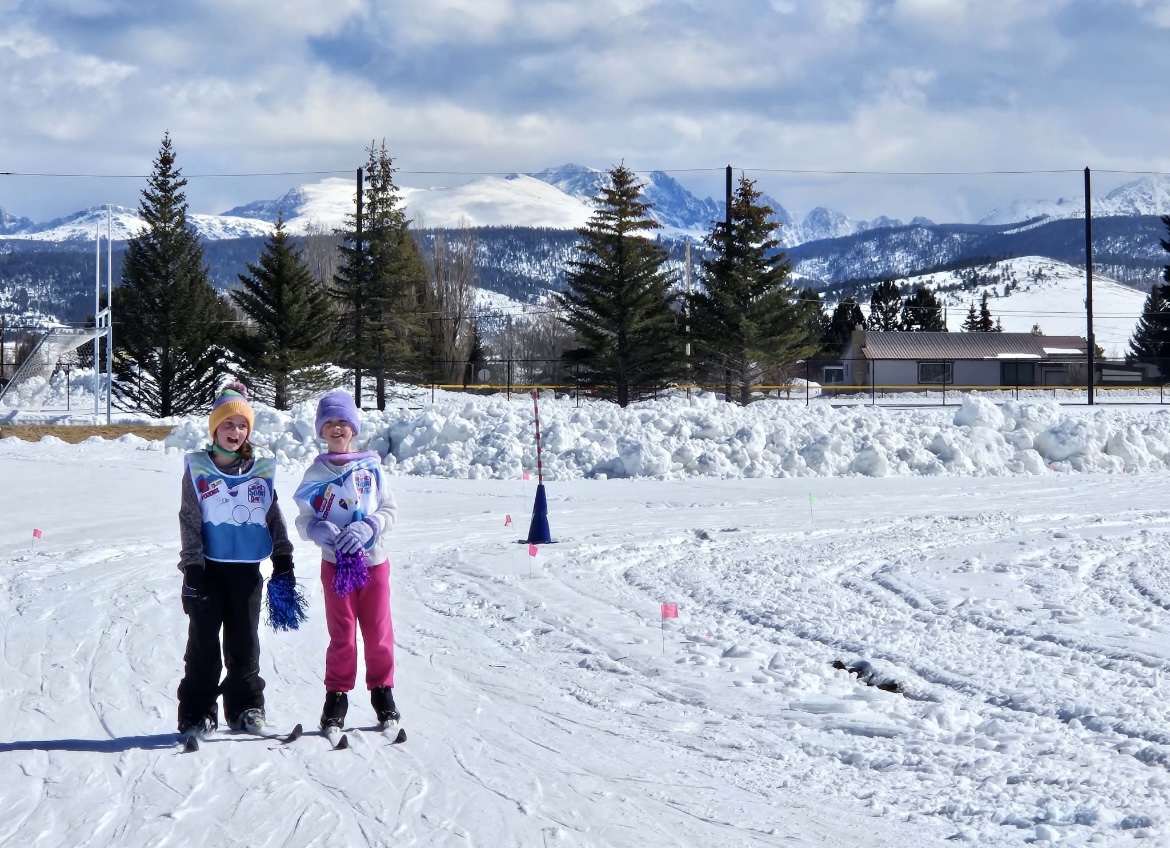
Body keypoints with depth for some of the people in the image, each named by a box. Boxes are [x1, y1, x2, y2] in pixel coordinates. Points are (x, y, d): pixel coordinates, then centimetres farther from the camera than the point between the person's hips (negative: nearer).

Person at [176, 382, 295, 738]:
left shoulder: (261, 471, 7)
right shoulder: (197, 469, 2)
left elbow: (274, 516, 12)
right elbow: (189, 521, -1)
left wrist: (282, 558, 4)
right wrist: (192, 566, -8)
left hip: (247, 569, 2)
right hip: (209, 567, -2)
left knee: (245, 643, 7)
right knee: (203, 643, 1)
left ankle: (247, 707, 16)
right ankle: (197, 712, 5)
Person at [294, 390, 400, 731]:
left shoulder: (371, 467, 2)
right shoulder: (317, 473, 2)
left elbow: (390, 510, 3)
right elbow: (303, 520, 2)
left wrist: (367, 527, -16)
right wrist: (320, 530, -20)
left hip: (373, 560, 1)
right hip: (335, 563, -1)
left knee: (379, 632, 5)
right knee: (342, 636, 0)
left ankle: (383, 693, 19)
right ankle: (336, 696, 11)